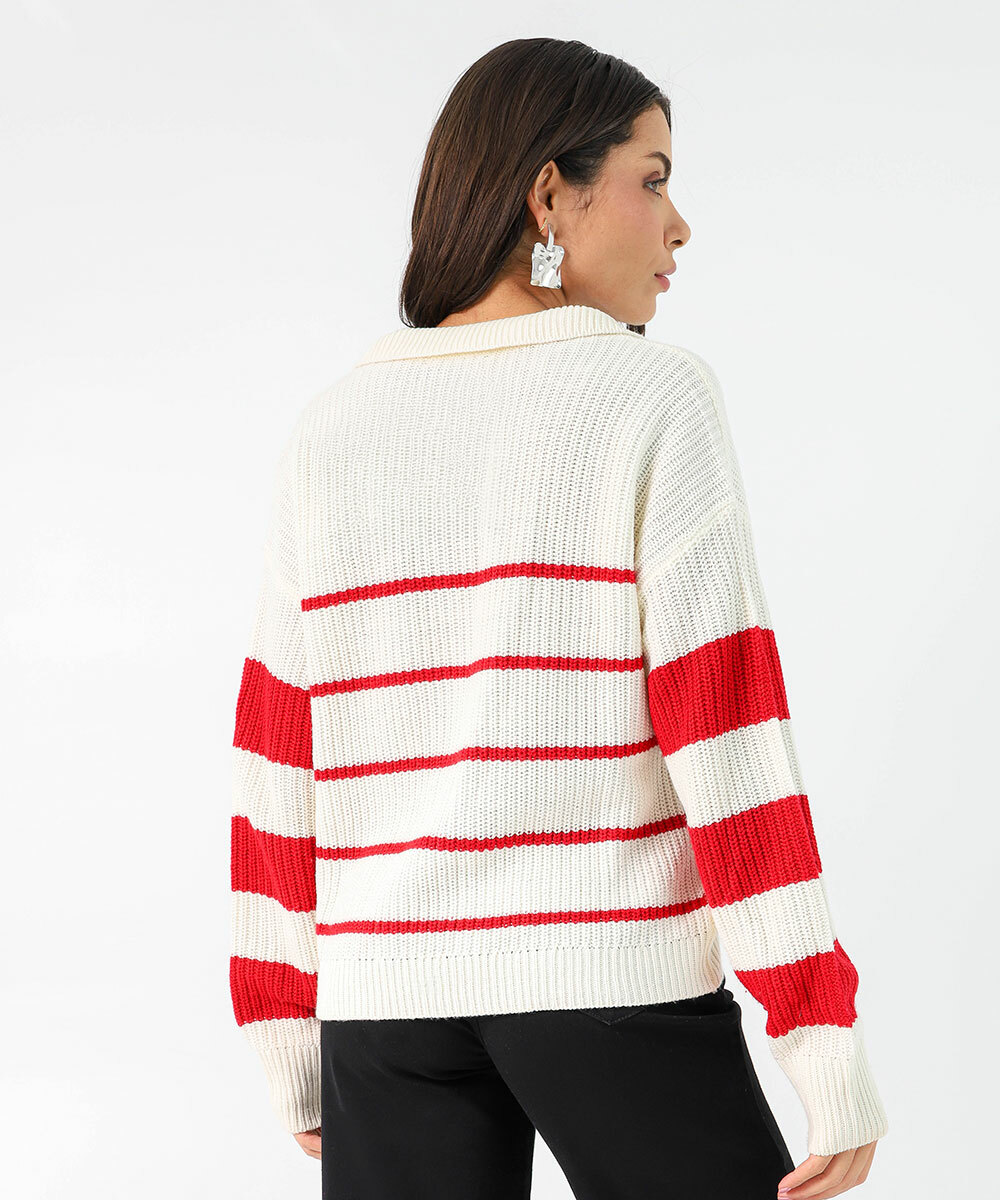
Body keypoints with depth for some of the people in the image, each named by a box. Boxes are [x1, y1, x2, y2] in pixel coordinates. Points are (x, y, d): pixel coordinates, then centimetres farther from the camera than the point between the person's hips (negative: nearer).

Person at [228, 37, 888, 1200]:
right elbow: (725, 724, -13)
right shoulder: (653, 397, -7)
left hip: (396, 985, 4)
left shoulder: (332, 433, 7)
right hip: (615, 971, -4)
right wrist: (830, 1047, -10)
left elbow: (278, 757, 7)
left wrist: (292, 1042, 15)